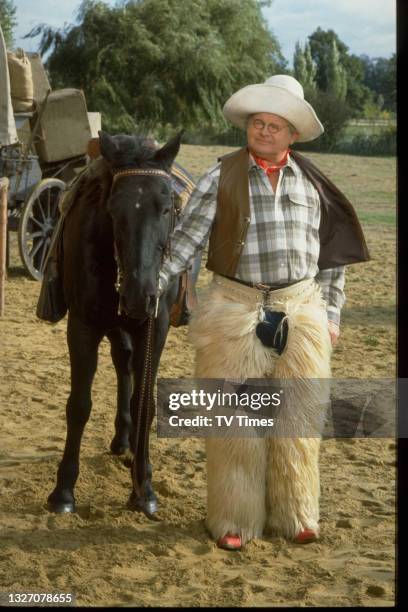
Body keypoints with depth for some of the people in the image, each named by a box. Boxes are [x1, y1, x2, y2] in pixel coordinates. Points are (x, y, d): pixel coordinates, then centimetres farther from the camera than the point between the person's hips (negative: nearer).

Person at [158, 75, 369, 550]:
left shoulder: (311, 183, 5)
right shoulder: (221, 178, -3)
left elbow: (332, 252, 11)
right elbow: (186, 239, -6)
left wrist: (330, 313, 7)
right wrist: (152, 286, -16)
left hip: (301, 311, 3)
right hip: (236, 311, -2)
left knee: (297, 416, 10)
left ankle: (293, 515, 25)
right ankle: (233, 520, 17)